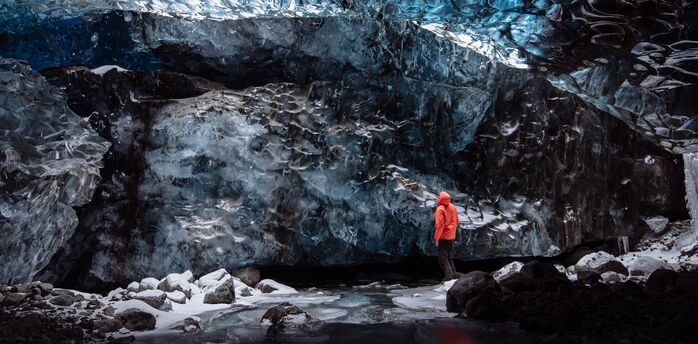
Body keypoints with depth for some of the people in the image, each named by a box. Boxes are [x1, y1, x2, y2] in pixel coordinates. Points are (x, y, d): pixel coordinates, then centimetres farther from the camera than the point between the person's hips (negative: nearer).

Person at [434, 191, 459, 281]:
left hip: (443, 237, -7)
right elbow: (456, 222, 11)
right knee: (449, 257, 19)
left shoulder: (440, 209, -18)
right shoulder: (453, 207, 3)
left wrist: (436, 238, -15)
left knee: (443, 258, 0)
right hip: (451, 236, 7)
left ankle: (449, 274, -11)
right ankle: (454, 274, 16)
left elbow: (439, 225, -22)